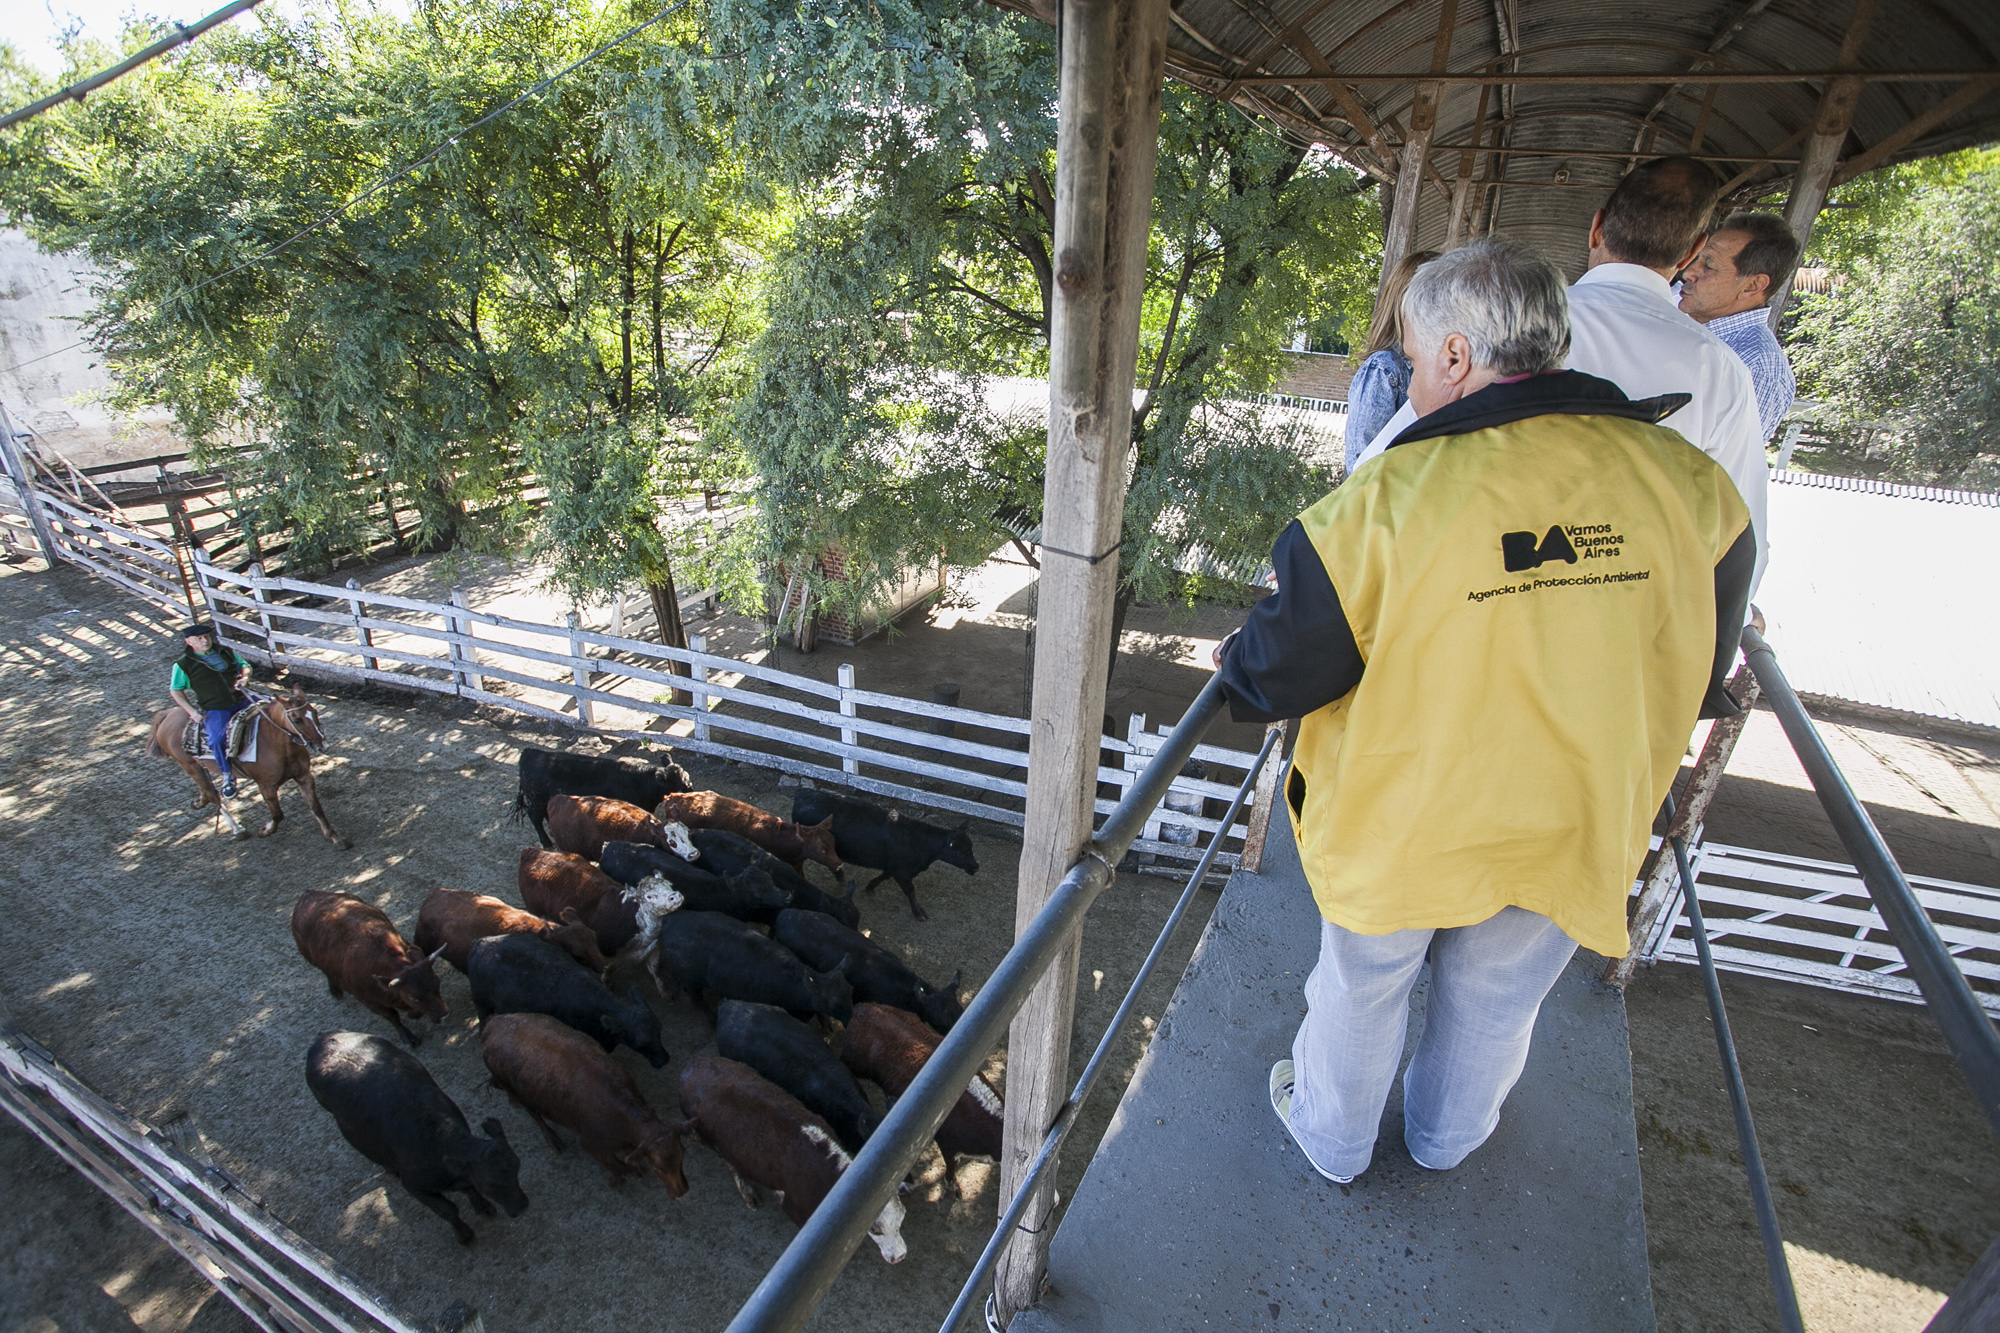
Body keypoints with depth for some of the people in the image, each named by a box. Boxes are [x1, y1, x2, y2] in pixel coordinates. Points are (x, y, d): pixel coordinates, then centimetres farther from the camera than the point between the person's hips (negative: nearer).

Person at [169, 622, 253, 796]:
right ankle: (227, 776, -8)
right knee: (217, 740, -26)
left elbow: (245, 665, 19)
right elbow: (176, 690, 3)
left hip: (242, 700, 5)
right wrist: (192, 711, -7)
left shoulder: (225, 651, 9)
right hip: (215, 710, -5)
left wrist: (245, 677, -5)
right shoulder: (183, 664, -2)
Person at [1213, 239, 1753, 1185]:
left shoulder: (1387, 502, -26)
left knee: (1363, 985, 23)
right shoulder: (1689, 485, -12)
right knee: (1496, 1001, 27)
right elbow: (1703, 679, 3)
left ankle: (1331, 1136, 49)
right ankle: (1446, 1138, 55)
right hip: (1576, 830, 4)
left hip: (1402, 829, -3)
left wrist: (1232, 663, 5)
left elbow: (1277, 678, -17)